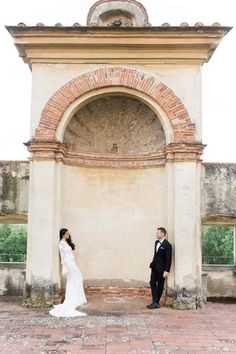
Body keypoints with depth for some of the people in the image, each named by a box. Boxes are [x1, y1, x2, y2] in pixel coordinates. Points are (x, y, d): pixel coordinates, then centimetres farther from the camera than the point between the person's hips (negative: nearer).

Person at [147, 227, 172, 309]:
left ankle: (157, 302, 14)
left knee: (160, 285, 5)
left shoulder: (167, 245, -14)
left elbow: (168, 259, -16)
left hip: (161, 268, -7)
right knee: (152, 283, 1)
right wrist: (152, 264, 13)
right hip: (154, 267, 7)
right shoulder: (156, 242, 10)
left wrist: (166, 271, -19)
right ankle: (155, 302, 3)